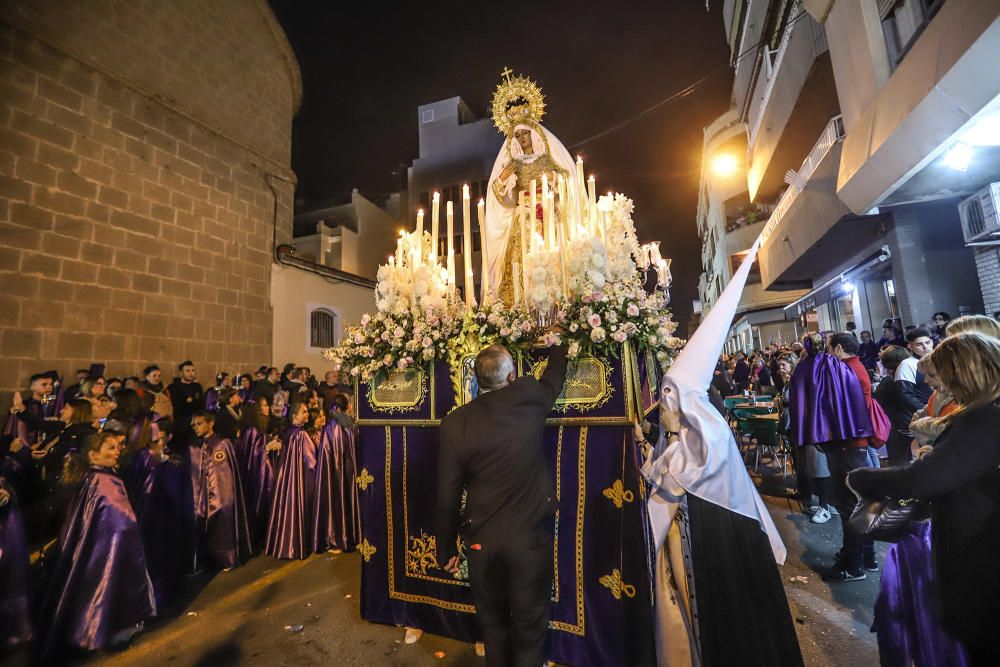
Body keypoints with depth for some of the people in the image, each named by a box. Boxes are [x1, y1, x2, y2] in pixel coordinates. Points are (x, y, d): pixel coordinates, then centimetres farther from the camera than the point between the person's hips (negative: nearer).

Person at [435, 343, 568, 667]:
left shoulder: (455, 422, -11)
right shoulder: (529, 397, -12)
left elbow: (447, 495, -6)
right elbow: (555, 376, 12)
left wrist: (447, 548, 7)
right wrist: (558, 345, 30)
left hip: (482, 540, 1)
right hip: (531, 536, -1)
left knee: (492, 623, 24)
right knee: (529, 627, 17)